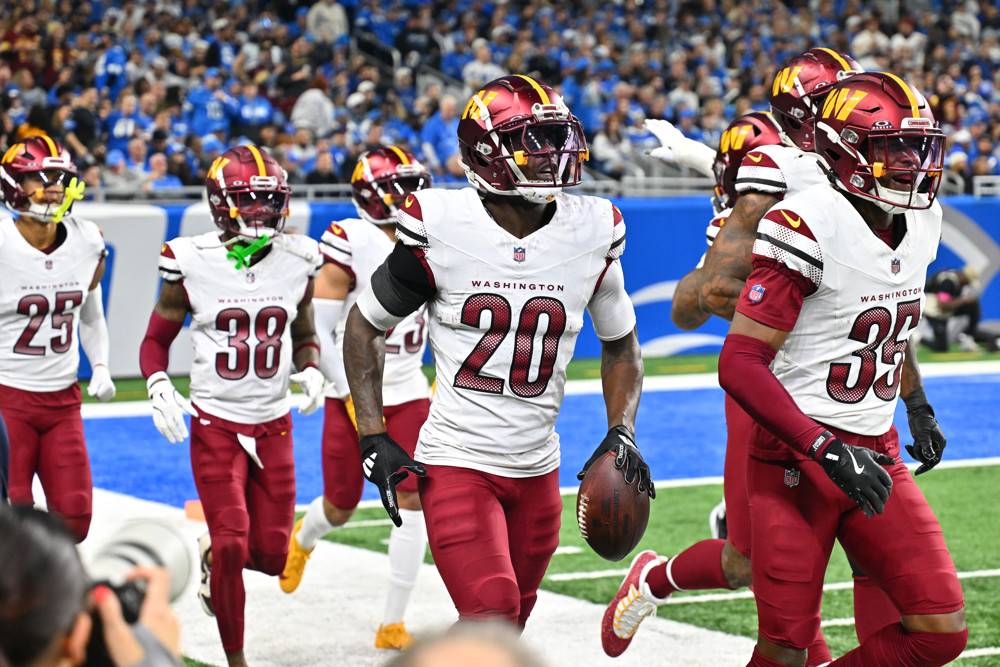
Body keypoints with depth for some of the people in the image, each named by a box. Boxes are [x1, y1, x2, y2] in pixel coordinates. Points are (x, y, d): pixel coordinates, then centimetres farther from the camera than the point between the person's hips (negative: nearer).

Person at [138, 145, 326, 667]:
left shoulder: (298, 261, 0)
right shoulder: (191, 263, -8)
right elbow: (156, 341, 3)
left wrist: (311, 371, -6)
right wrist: (160, 390, -16)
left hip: (273, 425, 3)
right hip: (215, 423, -3)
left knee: (270, 555, 3)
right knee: (232, 547, -11)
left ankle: (213, 551, 37)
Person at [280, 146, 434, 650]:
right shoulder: (350, 246, -15)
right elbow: (317, 331, -14)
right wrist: (353, 396, -16)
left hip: (409, 394, 4)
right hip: (351, 395, -4)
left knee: (413, 501, -9)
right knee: (341, 508, 8)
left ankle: (393, 624, 0)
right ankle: (302, 537, 47)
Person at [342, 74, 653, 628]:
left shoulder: (592, 234, -2)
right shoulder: (442, 229, -11)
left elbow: (620, 344, 14)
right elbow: (365, 324, 2)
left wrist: (621, 434, -2)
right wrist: (372, 436, -6)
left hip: (537, 469, 5)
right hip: (457, 460, -4)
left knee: (510, 623, 14)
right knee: (490, 616, -20)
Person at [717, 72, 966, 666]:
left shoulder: (921, 222, 6)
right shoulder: (810, 226, -19)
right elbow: (739, 364, -21)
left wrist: (917, 405, 27)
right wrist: (826, 450, -26)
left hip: (876, 455, 7)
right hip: (796, 460, -7)